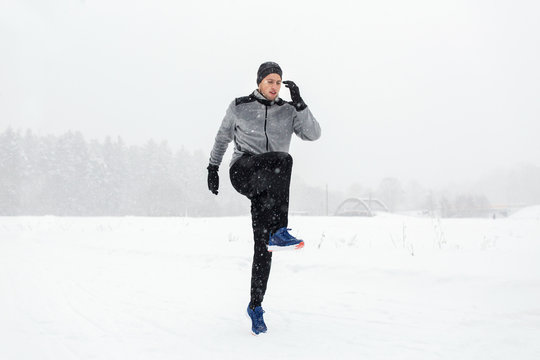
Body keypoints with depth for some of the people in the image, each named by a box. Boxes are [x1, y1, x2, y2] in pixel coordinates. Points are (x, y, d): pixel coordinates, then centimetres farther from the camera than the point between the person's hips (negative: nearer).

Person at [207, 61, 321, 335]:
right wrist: (213, 167, 20)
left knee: (263, 244, -3)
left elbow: (313, 134, -1)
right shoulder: (239, 107, 10)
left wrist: (299, 103, -9)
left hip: (270, 186, 3)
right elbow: (223, 137, 22)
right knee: (283, 159, -34)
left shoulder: (288, 111, 12)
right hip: (242, 171, -2)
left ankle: (255, 306, 12)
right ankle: (279, 232, -38)